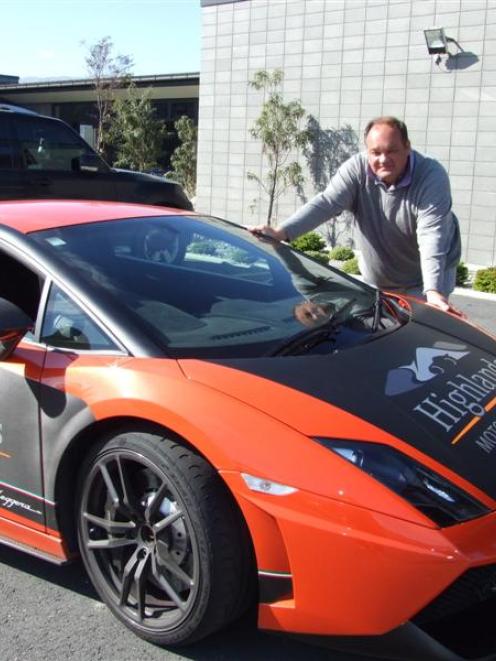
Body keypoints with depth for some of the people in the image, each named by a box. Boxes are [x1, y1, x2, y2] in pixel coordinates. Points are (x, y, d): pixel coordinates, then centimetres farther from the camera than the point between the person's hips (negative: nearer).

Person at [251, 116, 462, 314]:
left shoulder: (432, 176, -24)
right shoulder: (356, 169, -15)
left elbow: (431, 238, -35)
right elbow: (325, 203, -28)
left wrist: (433, 291, -48)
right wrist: (281, 232, -44)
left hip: (424, 281, -3)